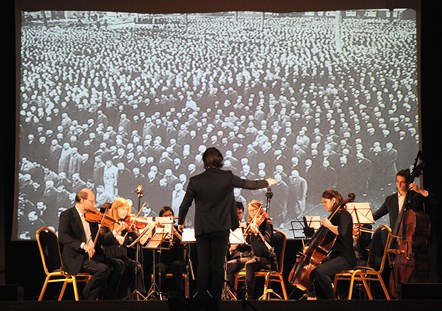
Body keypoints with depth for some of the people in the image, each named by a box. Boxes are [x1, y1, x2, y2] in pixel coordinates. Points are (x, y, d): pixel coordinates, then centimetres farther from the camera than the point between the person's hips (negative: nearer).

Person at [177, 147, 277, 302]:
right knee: (218, 265, 3)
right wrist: (267, 182, 27)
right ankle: (216, 297, 3)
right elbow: (249, 184, 9)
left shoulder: (195, 181, -3)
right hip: (221, 229, -1)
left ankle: (202, 298, 4)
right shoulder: (227, 177, -4)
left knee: (203, 266, 6)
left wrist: (181, 222, 20)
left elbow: (185, 205, 2)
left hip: (202, 229, 1)